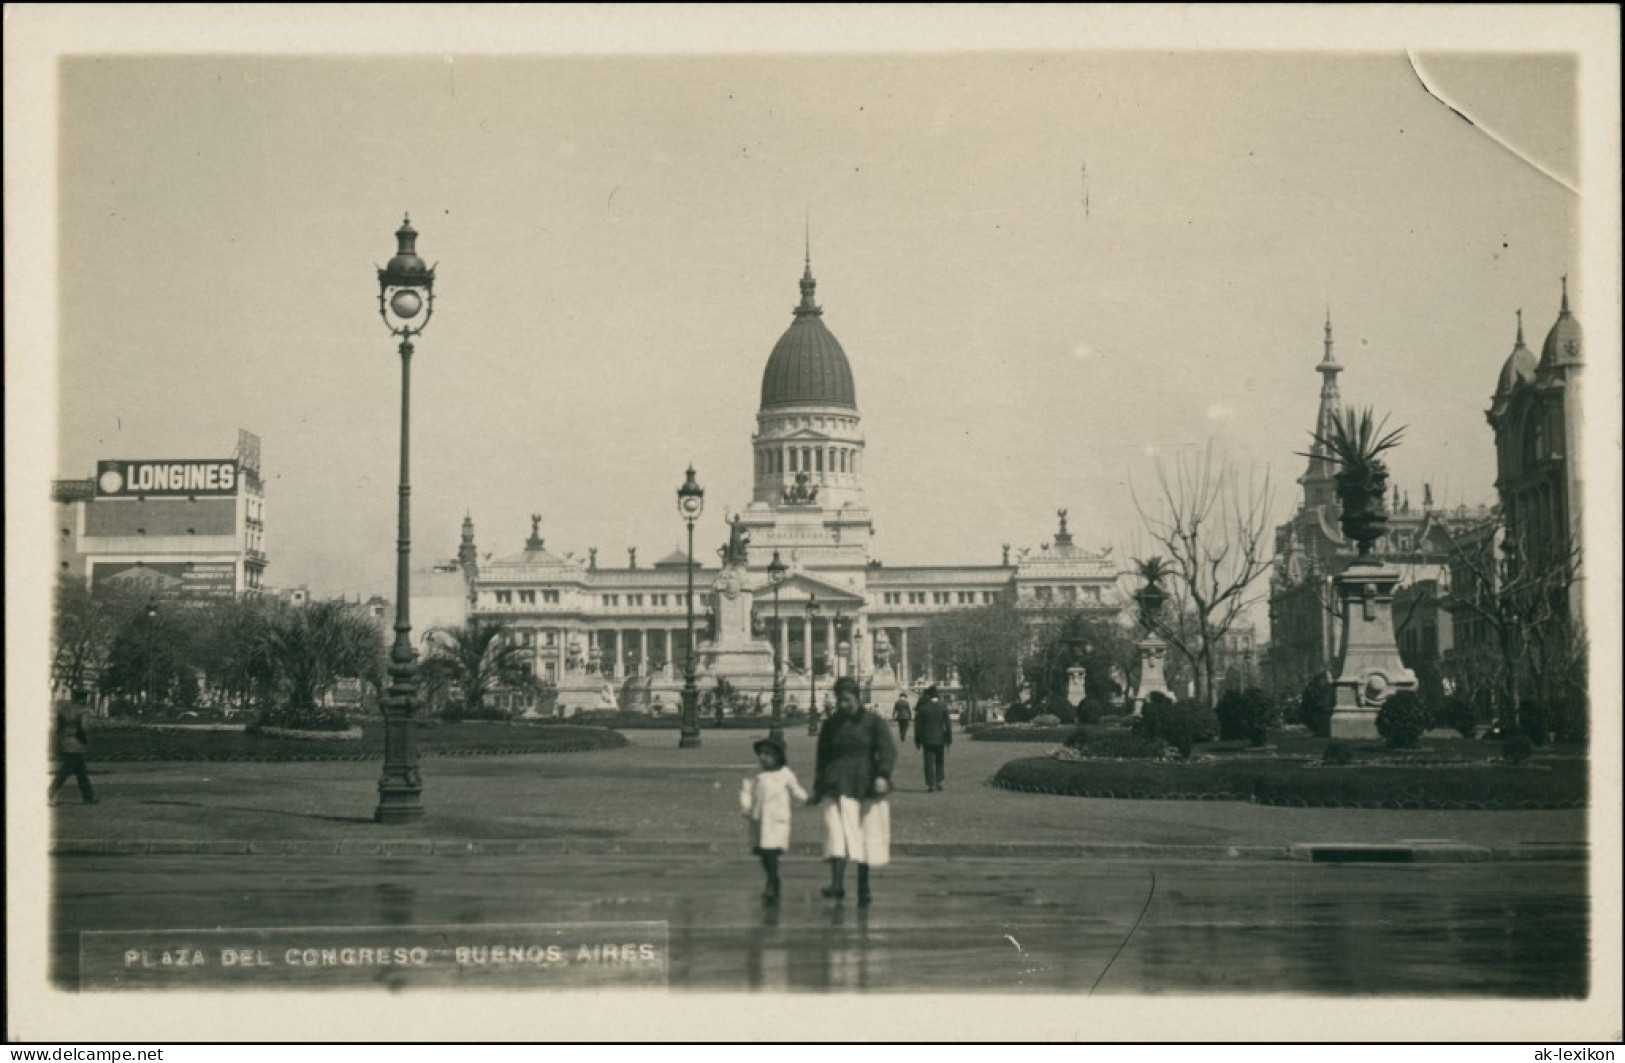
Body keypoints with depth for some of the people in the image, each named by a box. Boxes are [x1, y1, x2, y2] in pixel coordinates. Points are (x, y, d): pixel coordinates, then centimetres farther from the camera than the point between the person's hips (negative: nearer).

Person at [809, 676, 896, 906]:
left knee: (868, 836, 5)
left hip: (868, 785, -1)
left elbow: (888, 750, -9)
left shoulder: (873, 722, 2)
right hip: (840, 787, 1)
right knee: (837, 829, -16)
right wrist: (818, 790, 18)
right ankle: (837, 883, -26)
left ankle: (864, 887, 18)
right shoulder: (831, 724, 10)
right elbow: (823, 758, 17)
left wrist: (883, 775, -25)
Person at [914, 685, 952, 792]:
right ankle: (939, 781, 8)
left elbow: (918, 726, -2)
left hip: (927, 739, -1)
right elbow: (948, 724, -2)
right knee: (940, 761, 15)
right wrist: (949, 738, 5)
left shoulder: (923, 708, -5)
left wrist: (917, 741, 5)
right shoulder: (943, 707, -4)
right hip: (940, 739, 1)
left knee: (929, 762, 2)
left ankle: (930, 784, -2)